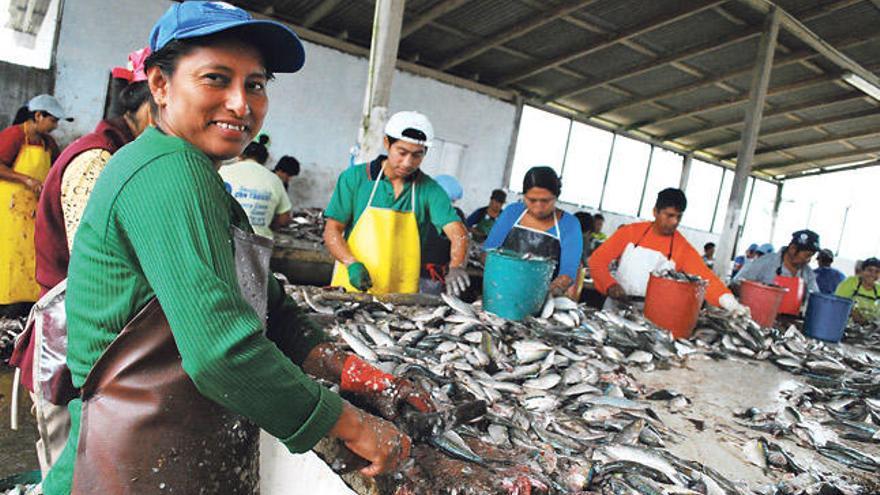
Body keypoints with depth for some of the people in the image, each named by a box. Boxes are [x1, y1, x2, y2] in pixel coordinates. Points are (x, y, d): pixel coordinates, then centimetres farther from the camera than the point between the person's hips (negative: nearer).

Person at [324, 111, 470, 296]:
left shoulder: (430, 189, 4)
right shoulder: (355, 177, 3)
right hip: (352, 287, 0)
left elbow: (458, 232, -4)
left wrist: (456, 268, -23)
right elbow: (332, 230, 4)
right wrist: (352, 264, -13)